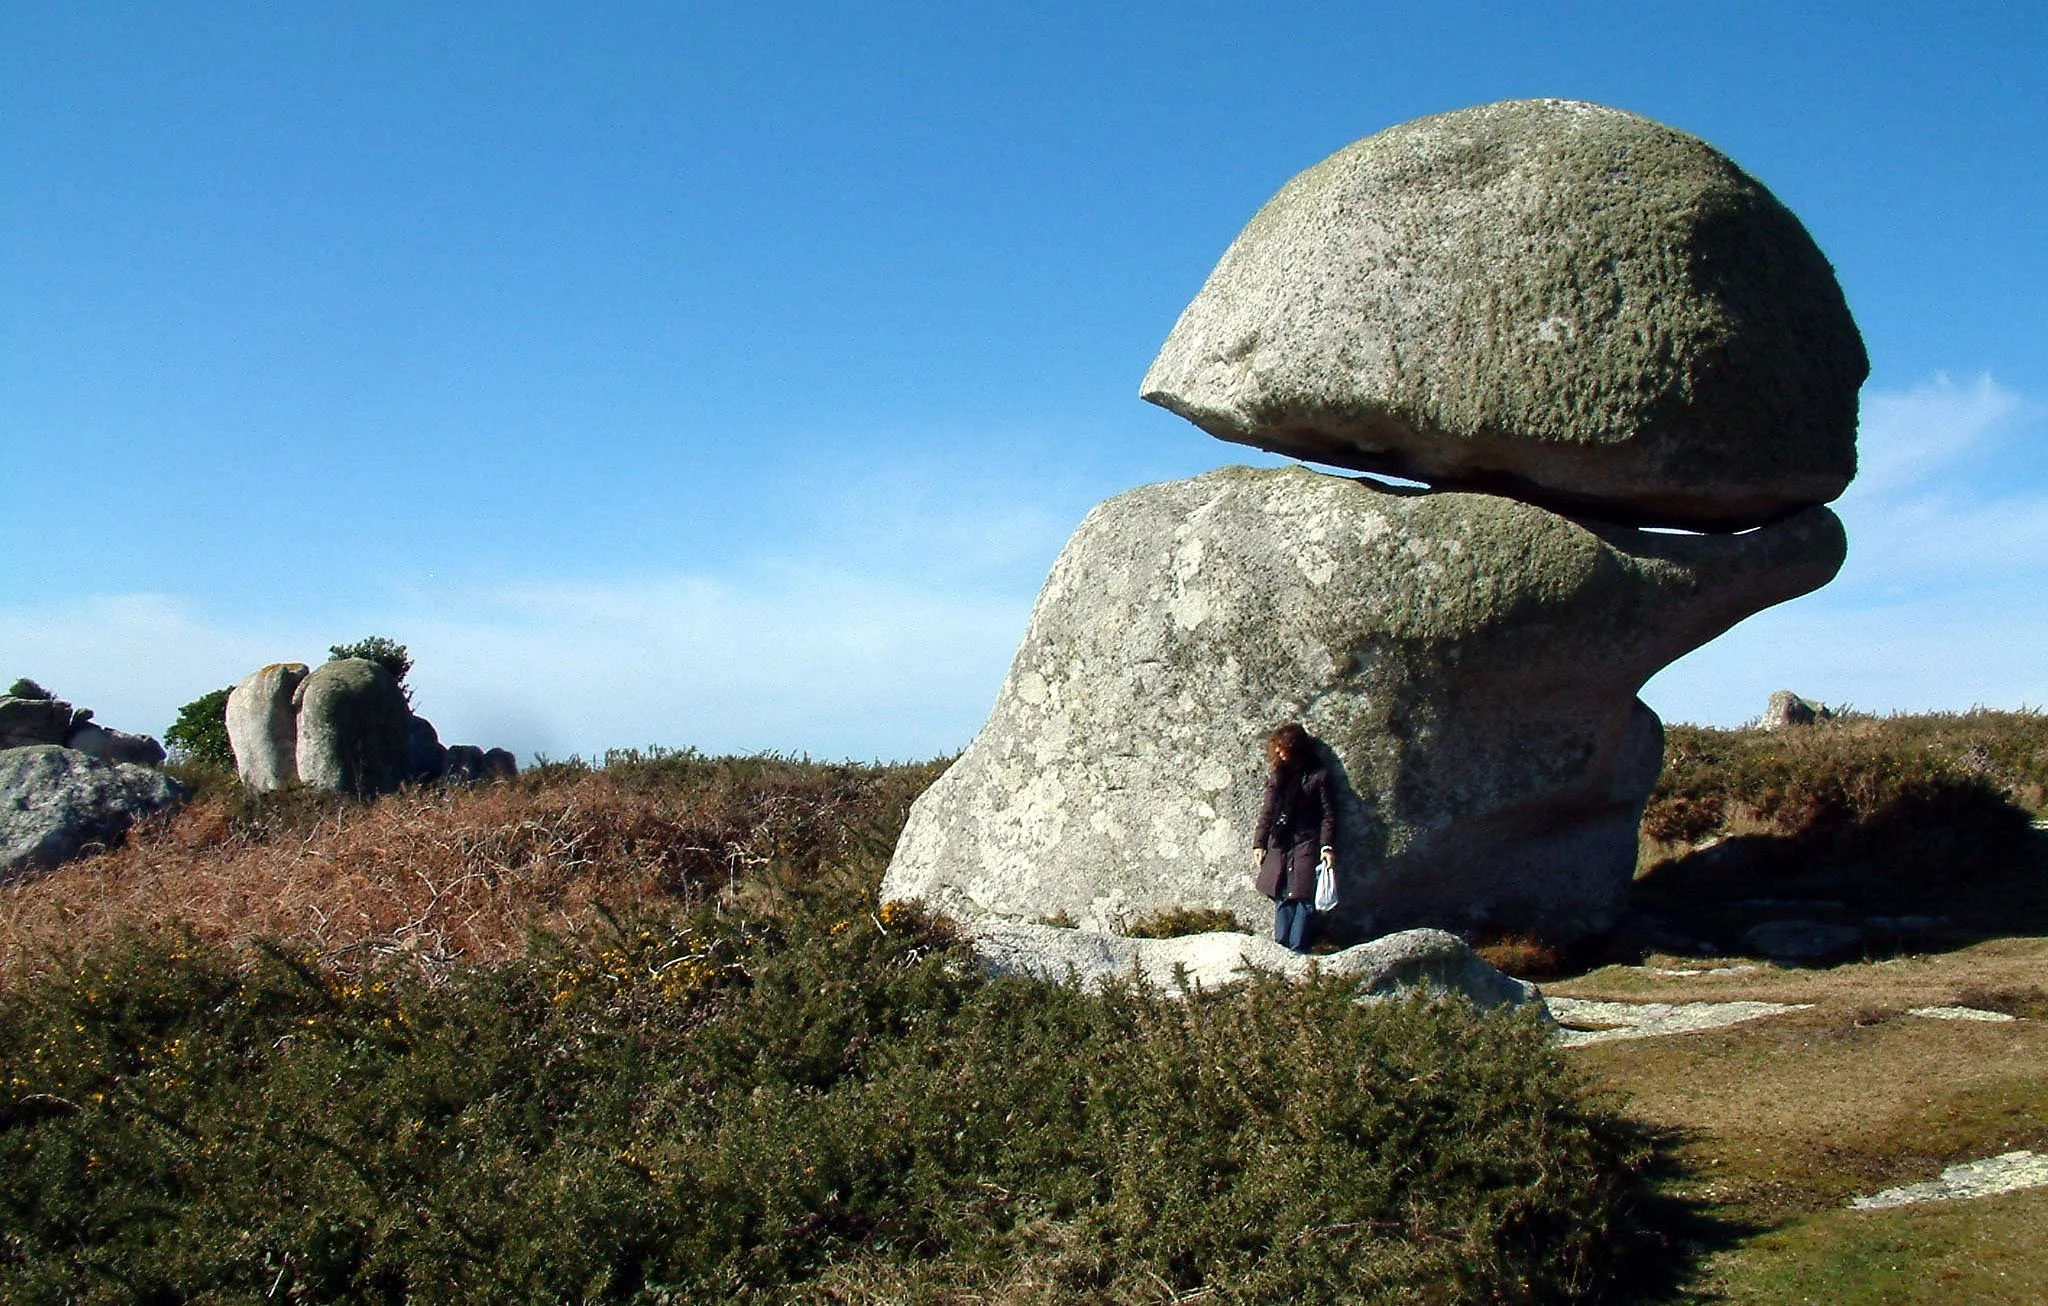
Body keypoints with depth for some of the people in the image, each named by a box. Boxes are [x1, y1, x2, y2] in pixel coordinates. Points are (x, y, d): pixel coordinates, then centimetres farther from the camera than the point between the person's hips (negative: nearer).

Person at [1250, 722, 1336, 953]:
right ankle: (1280, 946, 9)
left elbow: (1328, 814, -4)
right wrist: (1259, 843, 8)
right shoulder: (1277, 775, 11)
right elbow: (1267, 812, 13)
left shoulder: (1318, 775, -3)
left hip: (1306, 846, -4)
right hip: (1279, 846, 5)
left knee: (1303, 898, -6)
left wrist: (1327, 846, -13)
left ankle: (1298, 950, -5)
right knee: (1282, 898, 5)